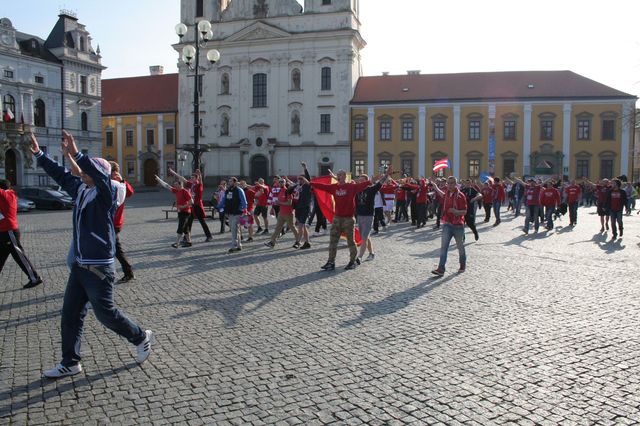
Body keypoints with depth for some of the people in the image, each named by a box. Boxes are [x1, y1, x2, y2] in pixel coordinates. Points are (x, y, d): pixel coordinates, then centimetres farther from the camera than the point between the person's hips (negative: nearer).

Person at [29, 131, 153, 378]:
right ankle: (70, 363, 21)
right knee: (70, 314, 10)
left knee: (105, 312, 2)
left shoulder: (105, 194, -12)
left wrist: (76, 154, -39)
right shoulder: (80, 189, 9)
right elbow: (60, 174, 21)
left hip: (99, 267, -8)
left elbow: (100, 176, -32)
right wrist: (38, 154, 20)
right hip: (80, 265, 8)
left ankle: (141, 338, 23)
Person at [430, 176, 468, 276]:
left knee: (460, 246, 12)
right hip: (447, 224, 4)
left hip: (458, 225, -4)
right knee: (444, 246, -7)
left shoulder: (460, 196, -13)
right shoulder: (447, 193, 5)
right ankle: (441, 269, -12)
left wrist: (456, 211, -32)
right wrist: (436, 188, 36)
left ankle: (463, 265, 34)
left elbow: (464, 211, -15)